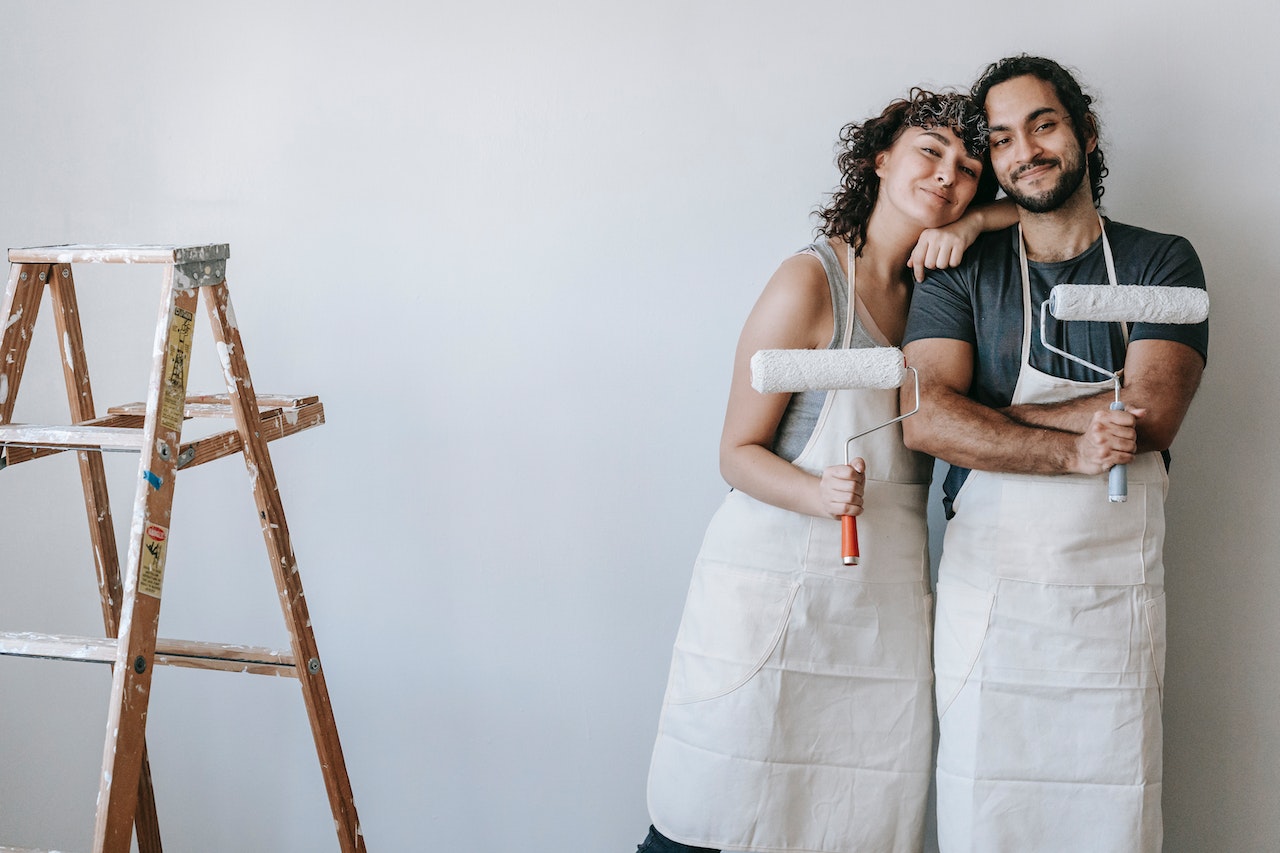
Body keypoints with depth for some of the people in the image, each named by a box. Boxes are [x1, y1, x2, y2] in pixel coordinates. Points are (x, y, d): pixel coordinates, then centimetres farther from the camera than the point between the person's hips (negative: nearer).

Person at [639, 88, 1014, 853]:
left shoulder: (938, 279, 12)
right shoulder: (811, 282, -6)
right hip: (773, 589, -5)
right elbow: (739, 452, -6)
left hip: (887, 609, 5)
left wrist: (973, 223, -3)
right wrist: (817, 494, -25)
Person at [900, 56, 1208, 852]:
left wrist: (977, 414, -9)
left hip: (1116, 598, 0)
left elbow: (1151, 416, -10)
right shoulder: (963, 271, 5)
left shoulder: (1162, 263, 5)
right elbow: (925, 420, -10)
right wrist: (1074, 450, -18)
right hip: (986, 590, 0)